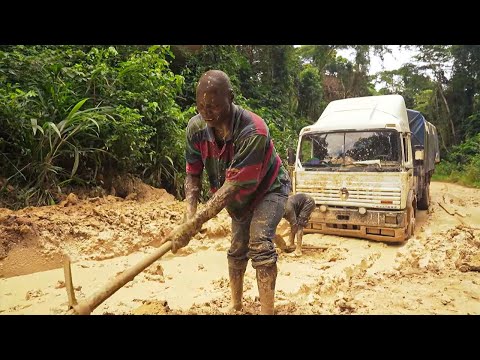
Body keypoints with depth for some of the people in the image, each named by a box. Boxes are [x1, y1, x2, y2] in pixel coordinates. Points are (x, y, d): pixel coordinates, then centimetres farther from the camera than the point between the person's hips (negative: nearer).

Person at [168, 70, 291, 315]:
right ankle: (236, 305, 33)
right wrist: (190, 213, -32)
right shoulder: (196, 127, -22)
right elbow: (192, 174, -15)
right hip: (238, 198, 6)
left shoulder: (253, 131, -39)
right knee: (237, 250, 14)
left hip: (268, 189, -5)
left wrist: (195, 223, -43)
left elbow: (234, 184, -39)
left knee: (260, 244, -25)